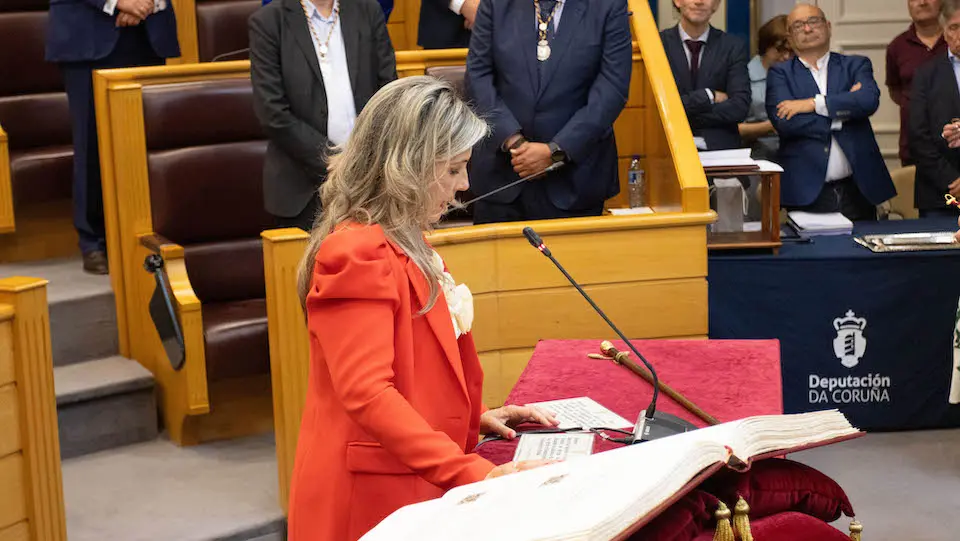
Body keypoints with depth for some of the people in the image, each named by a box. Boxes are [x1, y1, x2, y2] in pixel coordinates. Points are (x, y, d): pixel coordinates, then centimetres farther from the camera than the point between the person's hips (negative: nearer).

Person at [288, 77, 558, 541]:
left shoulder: (402, 245, 12)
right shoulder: (358, 255, -19)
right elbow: (368, 394, -27)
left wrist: (473, 417, 12)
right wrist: (477, 473, -30)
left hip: (417, 486, 9)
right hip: (374, 495, -9)